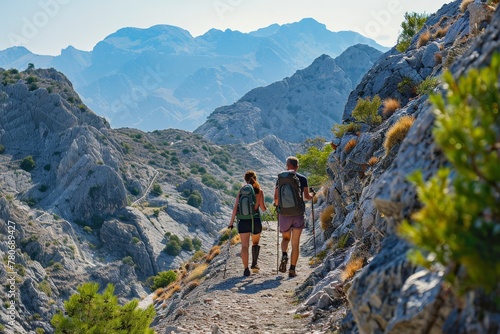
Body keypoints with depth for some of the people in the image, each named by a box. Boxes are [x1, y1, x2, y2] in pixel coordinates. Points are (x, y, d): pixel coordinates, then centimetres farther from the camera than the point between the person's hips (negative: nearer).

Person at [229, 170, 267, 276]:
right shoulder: (259, 191, -2)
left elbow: (236, 207, -4)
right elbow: (263, 208, -7)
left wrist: (232, 221, 0)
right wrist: (265, 208, 17)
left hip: (243, 221, 0)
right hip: (256, 220, 0)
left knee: (244, 246, 0)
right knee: (255, 243, 25)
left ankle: (246, 268, -11)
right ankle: (254, 263, 19)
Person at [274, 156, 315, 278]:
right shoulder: (303, 179, 0)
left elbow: (276, 198, -2)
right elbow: (306, 197, 3)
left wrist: (277, 204, 20)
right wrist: (312, 194, 26)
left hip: (284, 213, 1)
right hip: (298, 213, -1)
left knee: (285, 238, 20)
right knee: (295, 242, 4)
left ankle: (284, 255, -10)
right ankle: (292, 269, 1)